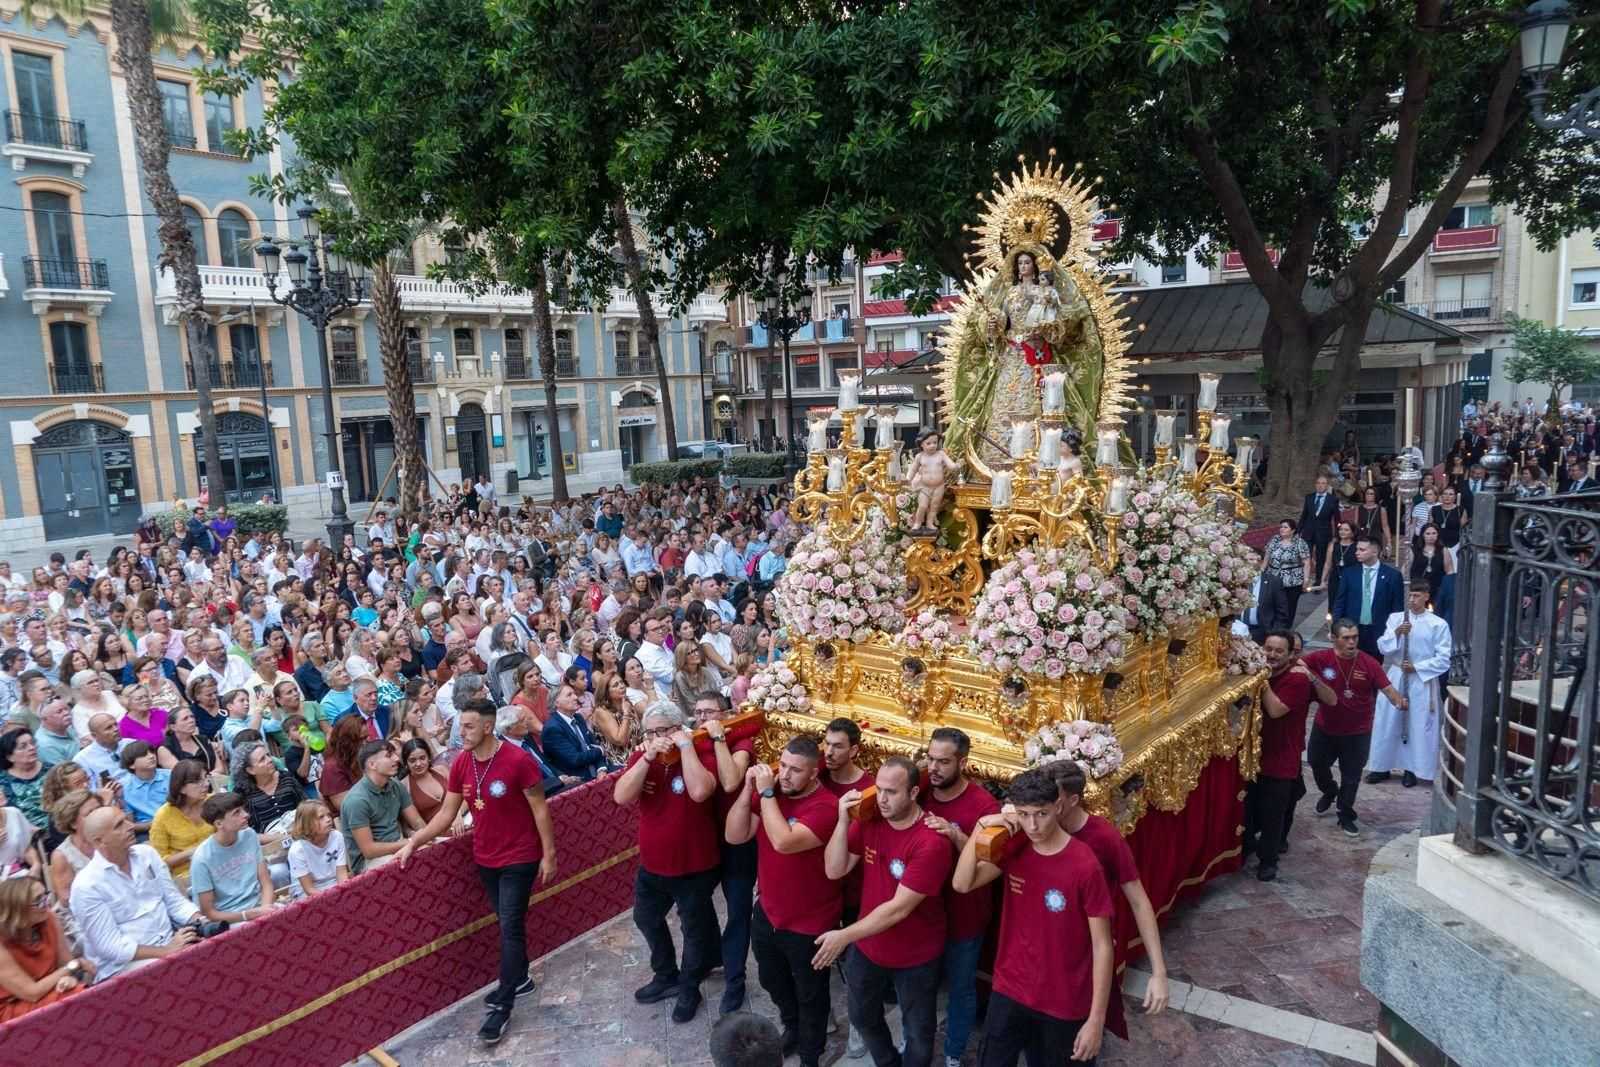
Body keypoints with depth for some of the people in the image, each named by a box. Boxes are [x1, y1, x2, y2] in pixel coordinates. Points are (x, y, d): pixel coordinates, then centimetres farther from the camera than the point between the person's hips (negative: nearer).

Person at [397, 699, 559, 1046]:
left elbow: (539, 810, -15)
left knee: (510, 928, -2)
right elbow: (447, 813, 3)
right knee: (507, 924, 19)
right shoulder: (460, 764, -4)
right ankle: (520, 979, 38)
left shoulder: (518, 760, -22)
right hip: (485, 858, 6)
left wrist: (548, 855, -13)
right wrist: (414, 842, -5)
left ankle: (502, 1007, 6)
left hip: (519, 858, -6)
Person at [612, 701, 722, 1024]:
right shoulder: (641, 758, -7)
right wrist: (648, 757, -31)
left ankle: (689, 990, 40)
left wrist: (685, 745, -34)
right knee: (646, 919, 26)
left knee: (695, 931, 15)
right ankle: (666, 977, 51)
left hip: (694, 870, -5)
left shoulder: (699, 755, -20)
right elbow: (621, 797, -23)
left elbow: (699, 792, -40)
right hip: (651, 867, 6)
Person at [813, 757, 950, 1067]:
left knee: (918, 1032, 18)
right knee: (862, 1018, 27)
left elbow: (899, 908, -30)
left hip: (916, 957, -6)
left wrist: (844, 935, -29)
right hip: (867, 946, 6)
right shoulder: (868, 819, -13)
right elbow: (834, 870, -13)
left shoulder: (932, 841, -31)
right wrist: (844, 821, -26)